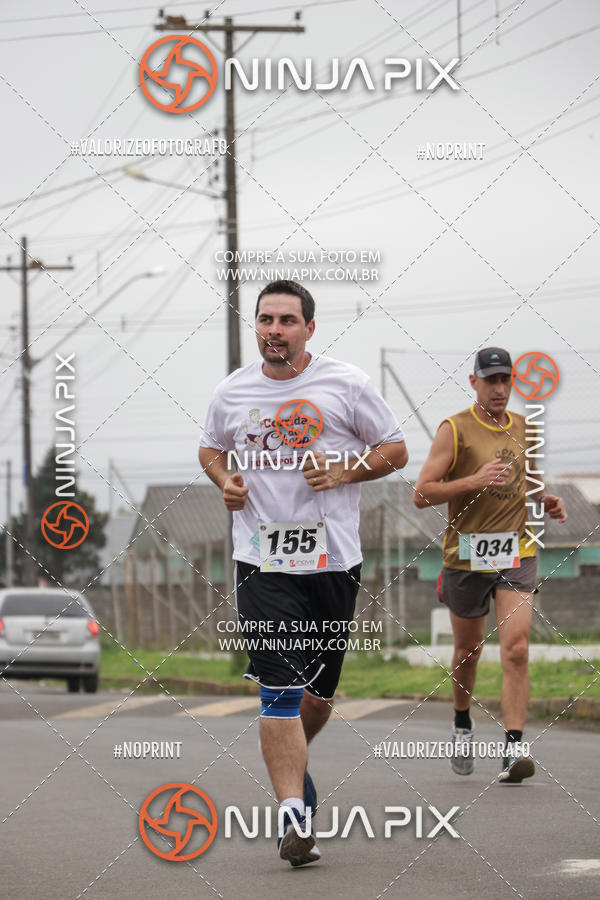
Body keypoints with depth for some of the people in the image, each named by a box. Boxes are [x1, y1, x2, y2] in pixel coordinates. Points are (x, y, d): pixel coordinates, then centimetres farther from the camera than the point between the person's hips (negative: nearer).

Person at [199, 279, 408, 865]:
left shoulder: (345, 385, -1)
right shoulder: (233, 393, 5)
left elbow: (396, 451, 6)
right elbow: (211, 449, 24)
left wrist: (343, 471, -11)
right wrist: (225, 480, 2)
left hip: (333, 559, 1)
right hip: (262, 560, 0)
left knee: (320, 692, 12)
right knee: (279, 690, -14)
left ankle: (292, 760, 43)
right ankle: (293, 813, -18)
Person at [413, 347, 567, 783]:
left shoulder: (521, 427, 9)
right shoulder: (455, 429, -6)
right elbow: (422, 494, -12)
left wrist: (546, 501, 7)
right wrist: (474, 481, -23)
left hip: (517, 554, 2)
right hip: (467, 553, -2)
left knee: (516, 648, -14)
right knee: (468, 649, 14)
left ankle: (513, 749, -18)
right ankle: (462, 725, 41)